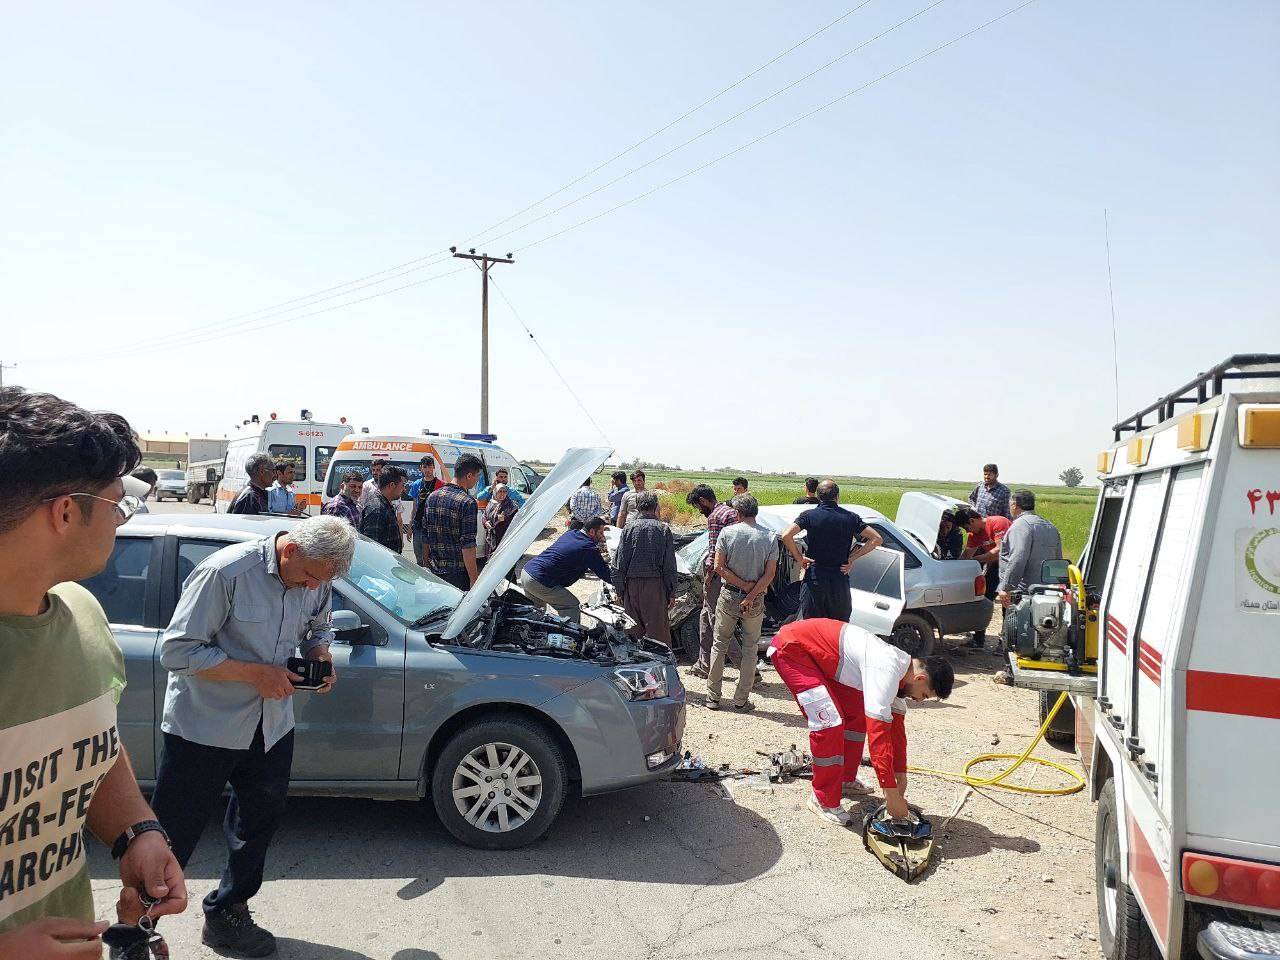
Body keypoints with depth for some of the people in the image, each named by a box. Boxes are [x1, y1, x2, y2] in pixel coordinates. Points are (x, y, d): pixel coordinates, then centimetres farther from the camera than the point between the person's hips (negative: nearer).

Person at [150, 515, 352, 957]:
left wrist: (321, 654, -7)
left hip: (271, 727, 6)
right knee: (170, 838, 6)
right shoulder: (225, 571, -23)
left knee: (259, 821, 19)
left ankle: (226, 914, 39)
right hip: (204, 727, -6)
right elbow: (176, 651, -22)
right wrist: (255, 673, -24)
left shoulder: (317, 581, -3)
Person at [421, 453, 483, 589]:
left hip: (434, 571, 7)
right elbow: (468, 545, -19)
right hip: (458, 574, -7)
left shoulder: (432, 497, 8)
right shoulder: (468, 503, -15)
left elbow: (425, 538, 13)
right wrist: (474, 579, -16)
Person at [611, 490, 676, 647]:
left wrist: (619, 590, 7)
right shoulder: (663, 529, -1)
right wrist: (671, 593, 6)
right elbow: (670, 566, 0)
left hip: (632, 584, 1)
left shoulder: (629, 528, 1)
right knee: (659, 630, 3)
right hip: (656, 584, -1)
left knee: (633, 630, 10)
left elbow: (619, 563, 0)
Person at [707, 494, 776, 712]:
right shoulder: (770, 537, -3)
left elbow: (719, 567, -10)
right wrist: (751, 595, -10)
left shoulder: (727, 533, -6)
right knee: (749, 649, 11)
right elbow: (770, 574, -9)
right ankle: (741, 700, 13)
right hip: (755, 602, 1)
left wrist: (743, 586, -8)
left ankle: (713, 697, 15)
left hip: (728, 596, -1)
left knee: (719, 645, 12)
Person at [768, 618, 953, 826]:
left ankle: (845, 780, 30)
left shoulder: (900, 666, 3)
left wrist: (901, 778, 16)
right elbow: (878, 734, -29)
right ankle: (823, 800, 0)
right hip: (790, 647, -10)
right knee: (830, 723, -17)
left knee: (857, 713, 13)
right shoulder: (886, 671, -27)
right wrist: (892, 794, -23)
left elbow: (896, 726, 13)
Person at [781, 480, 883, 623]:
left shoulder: (809, 515, -4)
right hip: (840, 581, 2)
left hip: (814, 580, -2)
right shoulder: (850, 517, 2)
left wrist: (799, 558, -5)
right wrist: (852, 558, 1)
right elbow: (877, 539, 0)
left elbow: (786, 536, -18)